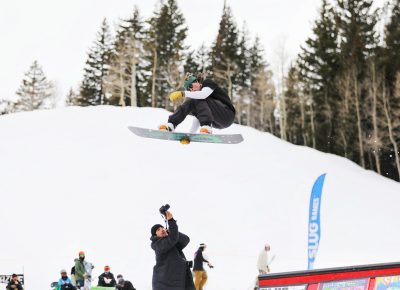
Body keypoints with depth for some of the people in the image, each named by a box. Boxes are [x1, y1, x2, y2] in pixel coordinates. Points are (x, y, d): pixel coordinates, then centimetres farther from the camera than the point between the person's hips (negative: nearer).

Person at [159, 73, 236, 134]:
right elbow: (197, 117, 13)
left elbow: (203, 95, -27)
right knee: (190, 102, -7)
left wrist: (183, 93, -28)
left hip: (228, 115, -7)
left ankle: (207, 127, -44)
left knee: (199, 100, -24)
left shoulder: (208, 83, -4)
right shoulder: (197, 95, 17)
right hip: (216, 122, 7)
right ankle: (171, 125, -21)